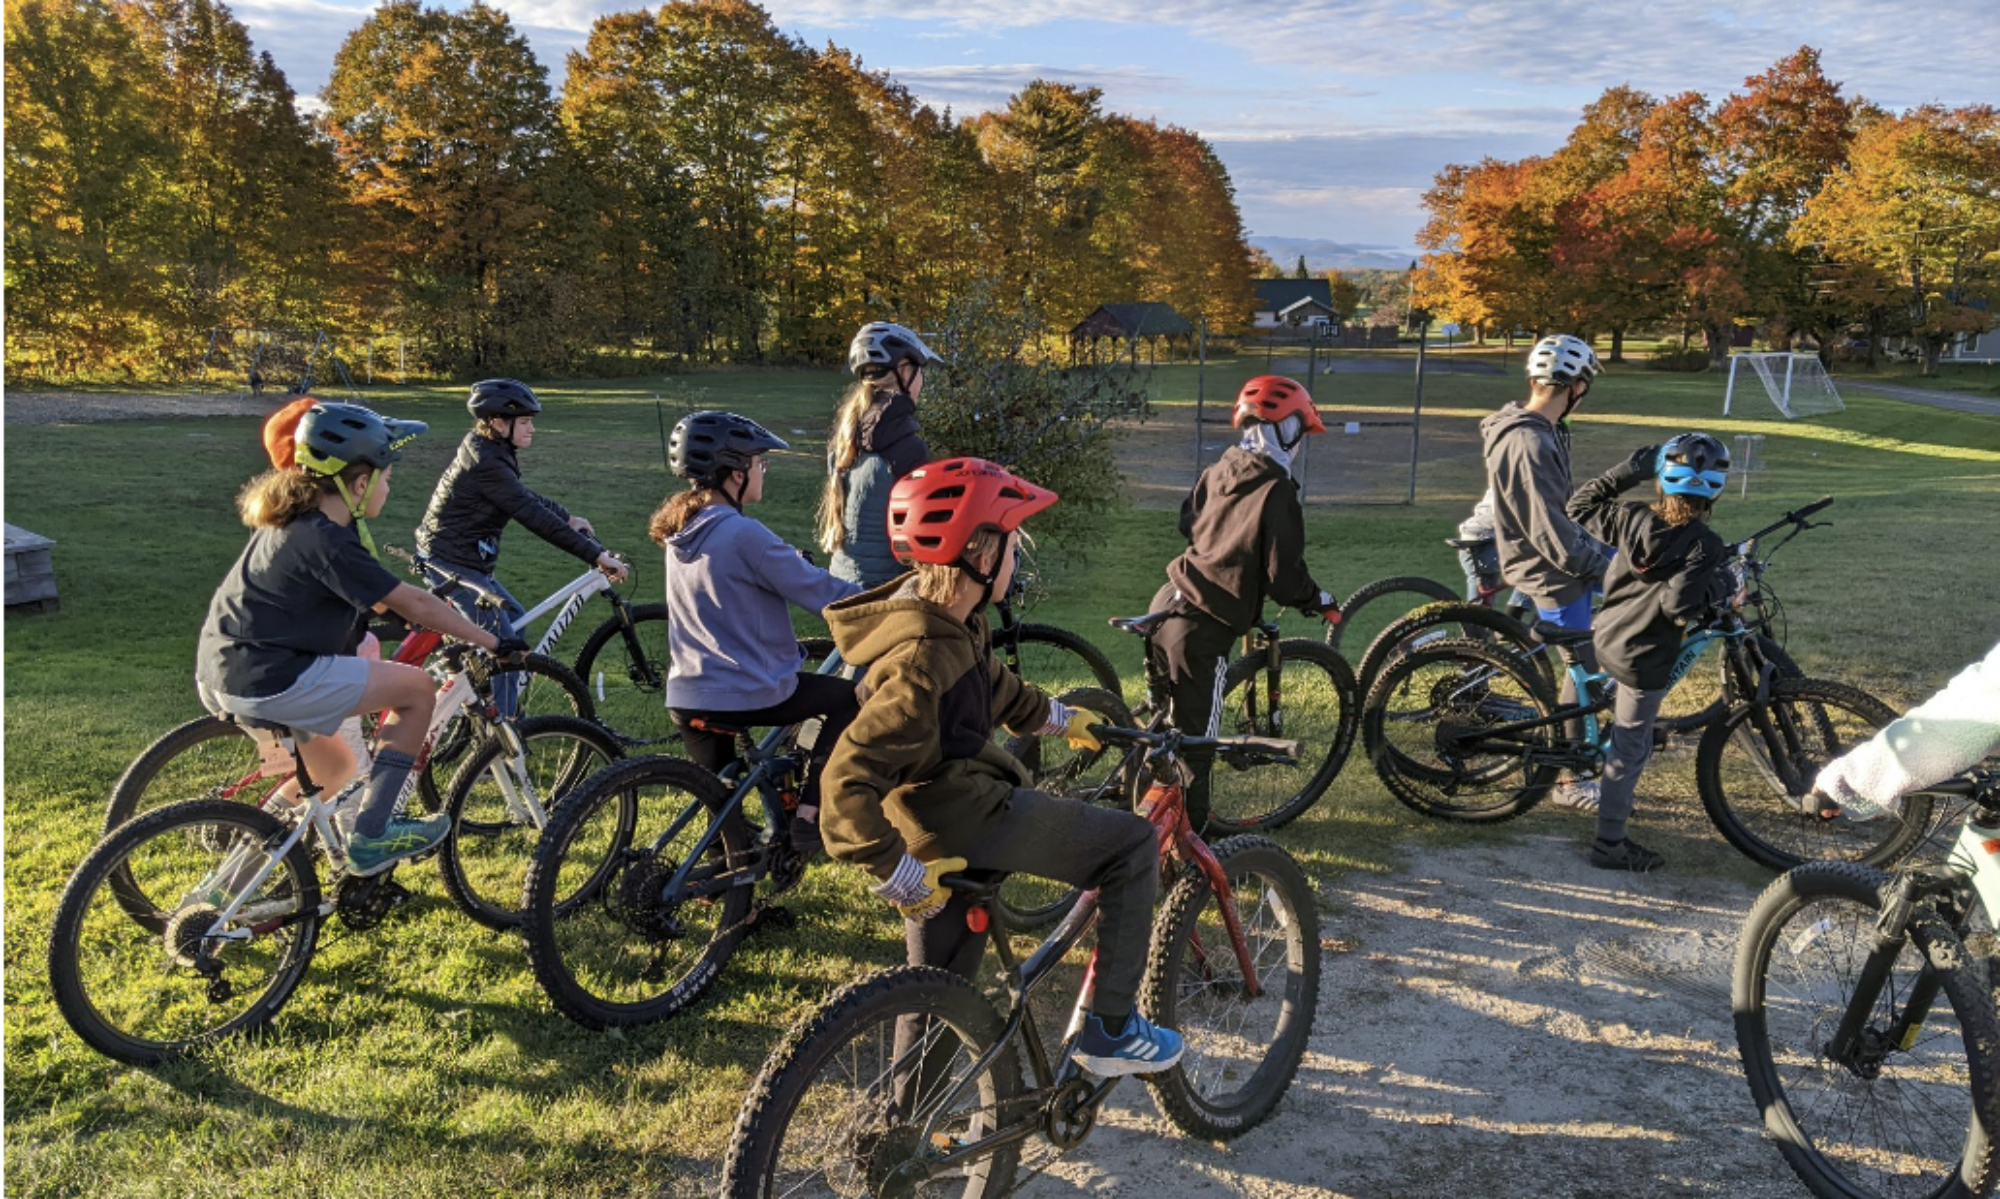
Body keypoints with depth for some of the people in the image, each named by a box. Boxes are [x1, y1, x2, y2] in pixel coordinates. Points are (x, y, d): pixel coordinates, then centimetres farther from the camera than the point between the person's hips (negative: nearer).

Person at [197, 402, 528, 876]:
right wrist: (494, 643, -9)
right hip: (268, 682, -10)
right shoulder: (327, 541, -18)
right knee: (416, 687, -6)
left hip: (224, 675, 10)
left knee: (334, 767, 25)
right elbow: (414, 604, -16)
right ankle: (371, 836, -4)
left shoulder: (294, 521, 12)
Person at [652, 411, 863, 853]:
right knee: (849, 698, 15)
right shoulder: (743, 534, -18)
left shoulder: (678, 530, 7)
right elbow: (819, 591, -13)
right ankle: (808, 816, 10)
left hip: (687, 697, 7)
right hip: (751, 695, -7)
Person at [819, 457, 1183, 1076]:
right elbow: (848, 780, -31)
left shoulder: (949, 619, 5)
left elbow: (992, 683, 27)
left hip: (946, 828, 10)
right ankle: (1111, 1029, 8)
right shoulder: (920, 659, -27)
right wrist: (898, 873, -27)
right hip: (967, 822, -10)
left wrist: (1058, 718, 35)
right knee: (1132, 846, 1)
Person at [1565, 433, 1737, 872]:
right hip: (1644, 659, -6)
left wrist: (1631, 468, 11)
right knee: (1630, 751, 4)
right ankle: (1610, 845, 14)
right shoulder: (1704, 546, -19)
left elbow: (1580, 506, 10)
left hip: (1606, 638, 6)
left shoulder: (1632, 519, -5)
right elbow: (1677, 603, -29)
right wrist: (1722, 588, -13)